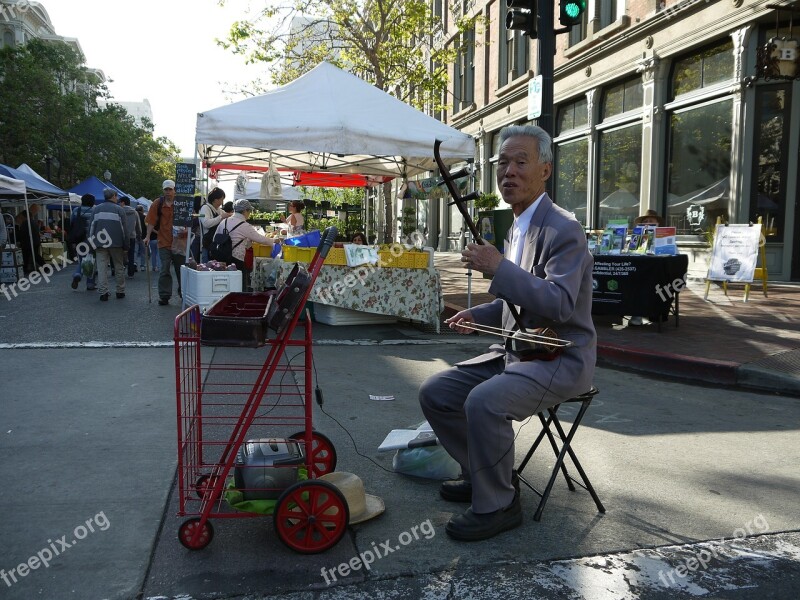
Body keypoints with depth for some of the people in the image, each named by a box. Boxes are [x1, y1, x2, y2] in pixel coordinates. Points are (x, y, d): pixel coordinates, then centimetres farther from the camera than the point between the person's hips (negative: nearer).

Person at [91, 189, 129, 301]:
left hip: (100, 244, 2)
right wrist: (126, 245, 3)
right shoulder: (119, 209, 1)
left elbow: (91, 228, 9)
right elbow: (124, 229, -2)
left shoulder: (96, 209, 9)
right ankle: (120, 292, 12)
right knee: (119, 268, 9)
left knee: (102, 268, 0)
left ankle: (103, 293, -6)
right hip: (116, 244, -2)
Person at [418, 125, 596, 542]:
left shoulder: (563, 230, -15)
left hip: (560, 359, -9)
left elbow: (559, 304, -28)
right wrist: (479, 316, 9)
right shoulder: (519, 226, 13)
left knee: (484, 401, -32)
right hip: (517, 352, 9)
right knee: (435, 393, 1)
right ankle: (482, 475, 17)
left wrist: (500, 268, -32)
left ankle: (496, 504, -10)